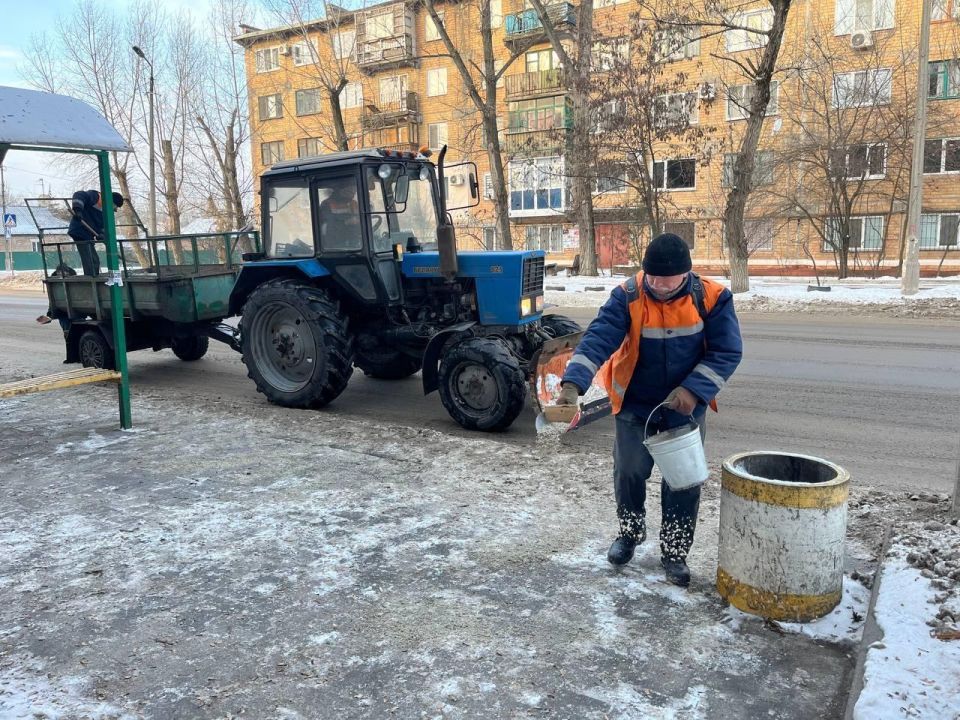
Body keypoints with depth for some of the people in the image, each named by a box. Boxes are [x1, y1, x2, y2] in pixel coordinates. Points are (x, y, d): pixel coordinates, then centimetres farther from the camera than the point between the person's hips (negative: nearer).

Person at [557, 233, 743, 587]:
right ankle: (630, 532, 36)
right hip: (635, 403, 0)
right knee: (629, 471, 9)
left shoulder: (712, 298, -16)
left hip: (685, 407, 0)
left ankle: (675, 552, 25)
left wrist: (694, 389, -25)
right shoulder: (627, 297, -18)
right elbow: (598, 338, -29)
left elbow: (727, 351, -13)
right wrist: (573, 382, -43)